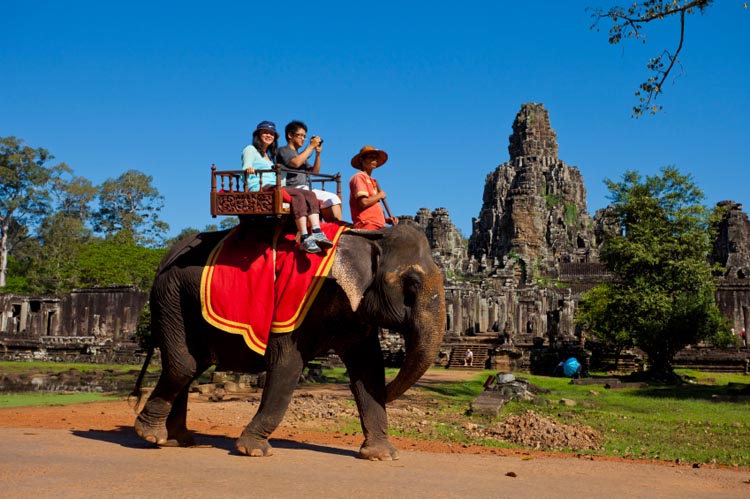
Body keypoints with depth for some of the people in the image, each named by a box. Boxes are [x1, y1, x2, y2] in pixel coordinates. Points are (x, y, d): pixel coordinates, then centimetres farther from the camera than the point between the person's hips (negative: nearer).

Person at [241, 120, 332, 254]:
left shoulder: (269, 155, 33)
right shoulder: (250, 150, 10)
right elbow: (246, 168, -6)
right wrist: (248, 169, -28)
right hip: (258, 188, -8)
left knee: (310, 195, -14)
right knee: (298, 196, -30)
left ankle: (317, 233, -33)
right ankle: (304, 239, -40)